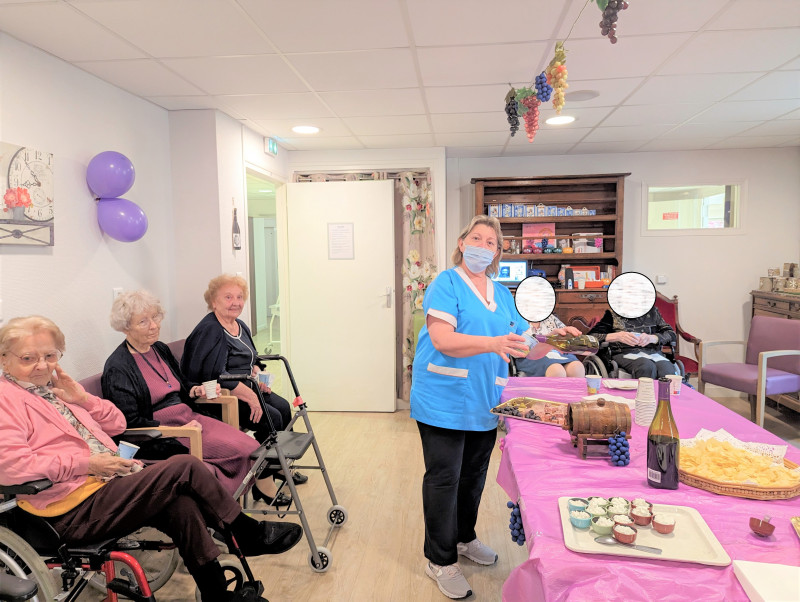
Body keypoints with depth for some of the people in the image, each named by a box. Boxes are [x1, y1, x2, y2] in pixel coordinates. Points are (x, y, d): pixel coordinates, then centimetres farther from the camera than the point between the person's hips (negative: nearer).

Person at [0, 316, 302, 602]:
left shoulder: (53, 388, 18)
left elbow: (117, 424, 20)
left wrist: (83, 399, 4)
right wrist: (85, 463, -19)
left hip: (110, 481, 8)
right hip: (76, 509, -8)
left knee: (179, 504, -18)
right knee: (185, 467, -19)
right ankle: (249, 533, -3)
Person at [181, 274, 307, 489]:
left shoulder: (241, 326, 11)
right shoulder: (209, 330, -18)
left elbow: (252, 359, 24)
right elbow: (216, 375, -27)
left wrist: (258, 373, 1)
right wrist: (249, 396, -27)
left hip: (245, 389, 9)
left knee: (283, 407, -3)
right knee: (271, 417, -19)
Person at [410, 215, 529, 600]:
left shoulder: (502, 294, 12)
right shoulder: (446, 284, -8)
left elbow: (520, 344, 12)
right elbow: (442, 339, -21)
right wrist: (492, 343, -33)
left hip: (485, 402, 7)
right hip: (445, 399, -6)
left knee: (474, 475, 19)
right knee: (444, 478, 2)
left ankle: (464, 538, 41)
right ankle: (440, 561, 19)